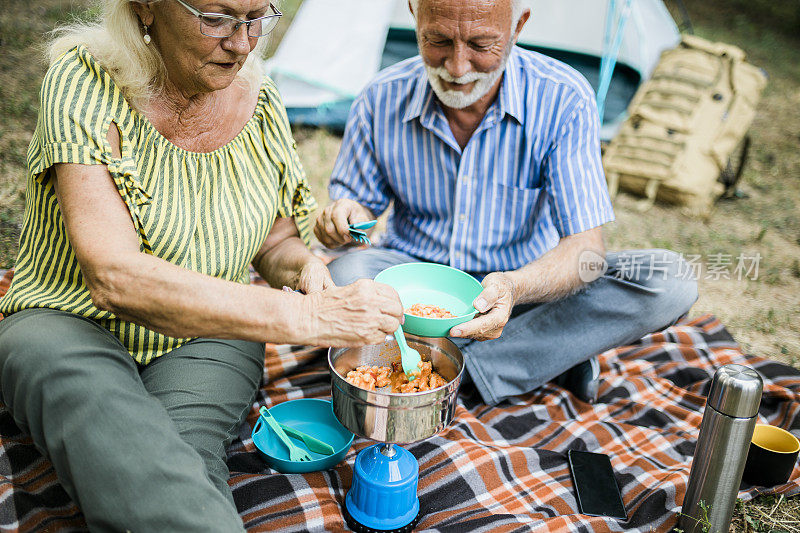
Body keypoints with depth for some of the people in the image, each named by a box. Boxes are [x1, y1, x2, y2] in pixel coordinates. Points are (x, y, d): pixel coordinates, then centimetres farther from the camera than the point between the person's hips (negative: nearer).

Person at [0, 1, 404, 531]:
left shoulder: (260, 101, -2)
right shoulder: (83, 83, -18)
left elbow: (274, 240, 10)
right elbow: (112, 276, -32)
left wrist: (299, 263, -16)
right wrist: (303, 317, -38)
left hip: (208, 337, 3)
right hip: (71, 323, -2)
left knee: (182, 460, -31)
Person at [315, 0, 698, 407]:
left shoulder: (563, 101, -18)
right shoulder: (382, 99, -11)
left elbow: (584, 244, -20)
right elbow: (358, 199, 3)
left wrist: (514, 286, -42)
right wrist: (345, 216, -24)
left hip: (528, 285, 0)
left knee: (670, 283, -23)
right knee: (345, 277, -33)